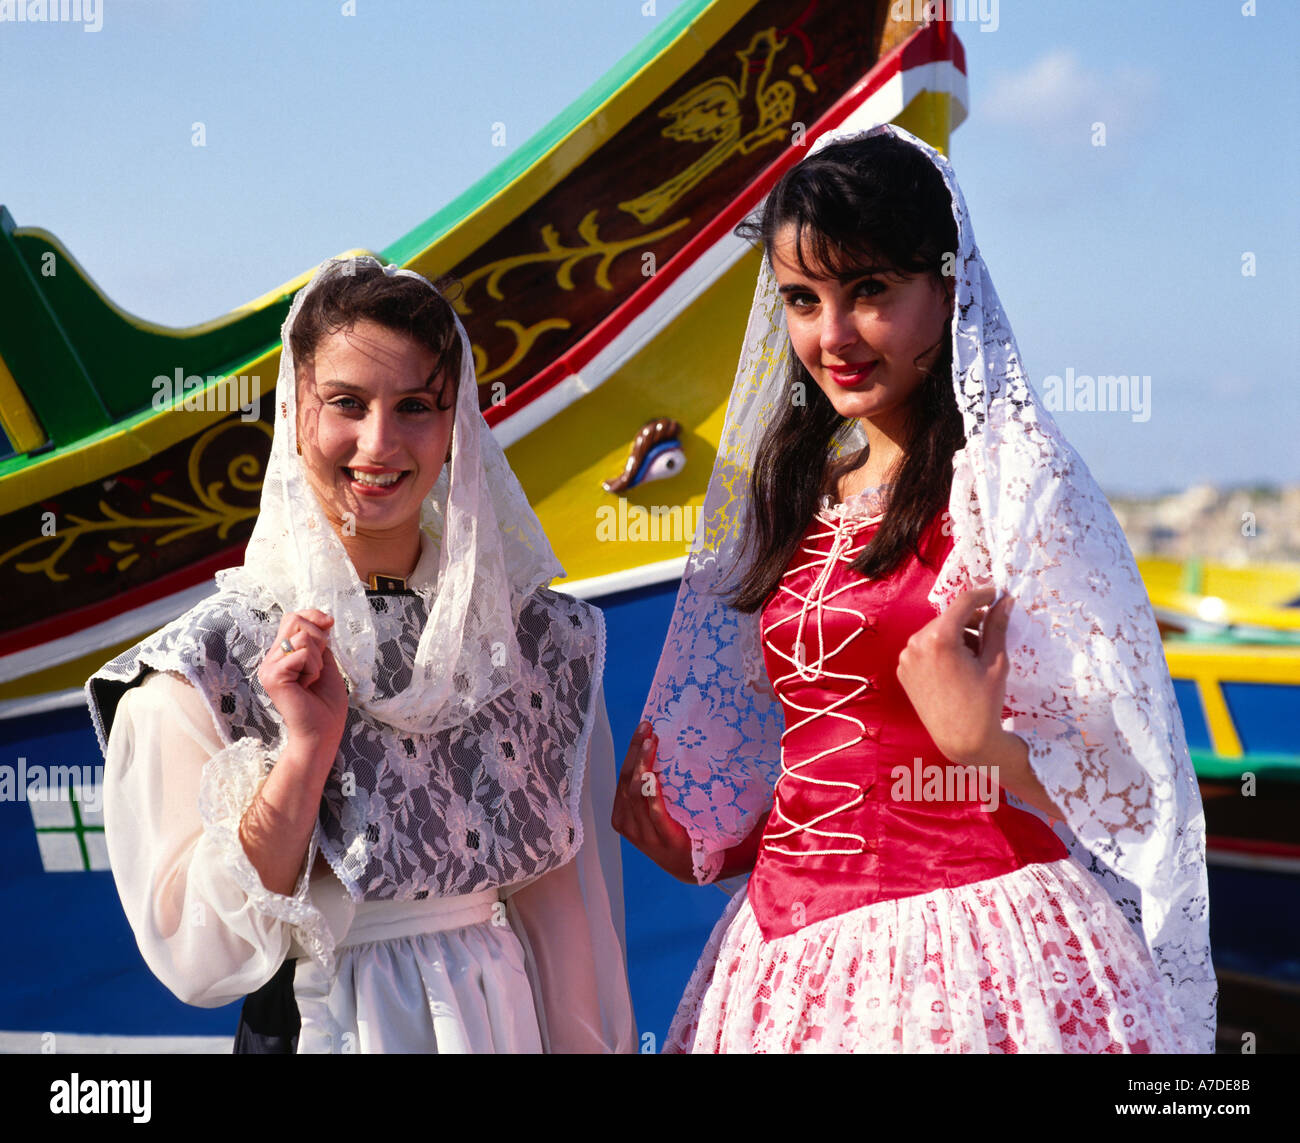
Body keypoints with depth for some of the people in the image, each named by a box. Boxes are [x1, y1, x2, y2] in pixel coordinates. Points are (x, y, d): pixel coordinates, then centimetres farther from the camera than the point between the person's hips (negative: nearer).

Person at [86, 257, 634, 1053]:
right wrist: (305, 750, -25)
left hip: (506, 1018, 4)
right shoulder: (204, 666, -14)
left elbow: (570, 901, 2)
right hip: (320, 1026, -3)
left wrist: (592, 1043, 2)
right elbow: (197, 957, -17)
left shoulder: (533, 637, -4)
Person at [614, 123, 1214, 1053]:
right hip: (795, 943, 6)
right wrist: (685, 821, 25)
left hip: (963, 936, -6)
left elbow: (1130, 782, -11)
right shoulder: (806, 484, 10)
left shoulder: (1008, 476, -10)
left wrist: (979, 740, -25)